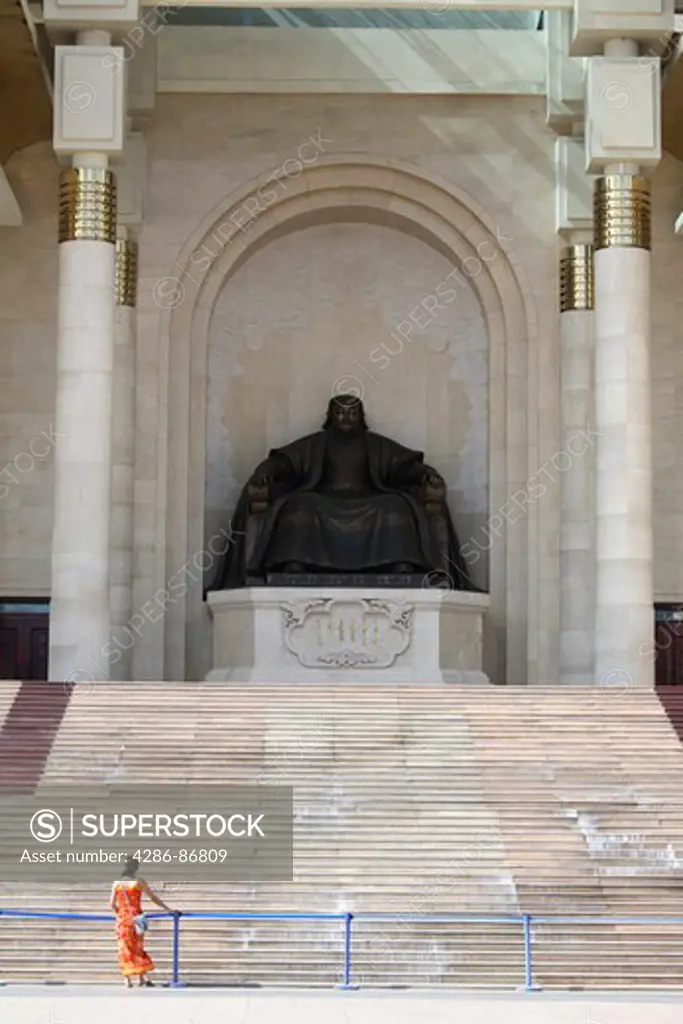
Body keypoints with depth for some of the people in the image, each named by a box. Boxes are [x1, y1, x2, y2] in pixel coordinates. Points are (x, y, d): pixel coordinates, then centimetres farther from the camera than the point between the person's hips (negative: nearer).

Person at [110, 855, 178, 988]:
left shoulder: (116, 883, 3)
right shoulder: (138, 882, -6)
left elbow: (112, 904, 4)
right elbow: (153, 897, -3)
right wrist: (168, 909, 5)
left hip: (122, 919, 2)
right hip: (135, 918, -2)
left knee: (125, 948, 8)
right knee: (138, 947, 4)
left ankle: (127, 979, 6)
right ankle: (142, 978, -4)